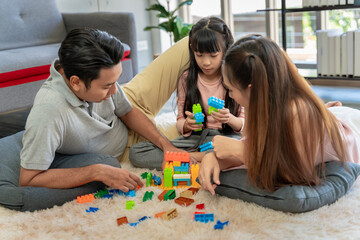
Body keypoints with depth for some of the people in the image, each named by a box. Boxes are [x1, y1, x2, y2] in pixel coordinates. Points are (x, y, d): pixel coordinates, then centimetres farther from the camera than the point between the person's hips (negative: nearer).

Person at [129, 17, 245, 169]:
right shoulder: (187, 78, 7)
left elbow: (245, 124, 1)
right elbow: (180, 121, 9)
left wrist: (230, 119, -22)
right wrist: (187, 125, -15)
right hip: (194, 138, 3)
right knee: (136, 152, -16)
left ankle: (193, 157, -25)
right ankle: (193, 157, -19)